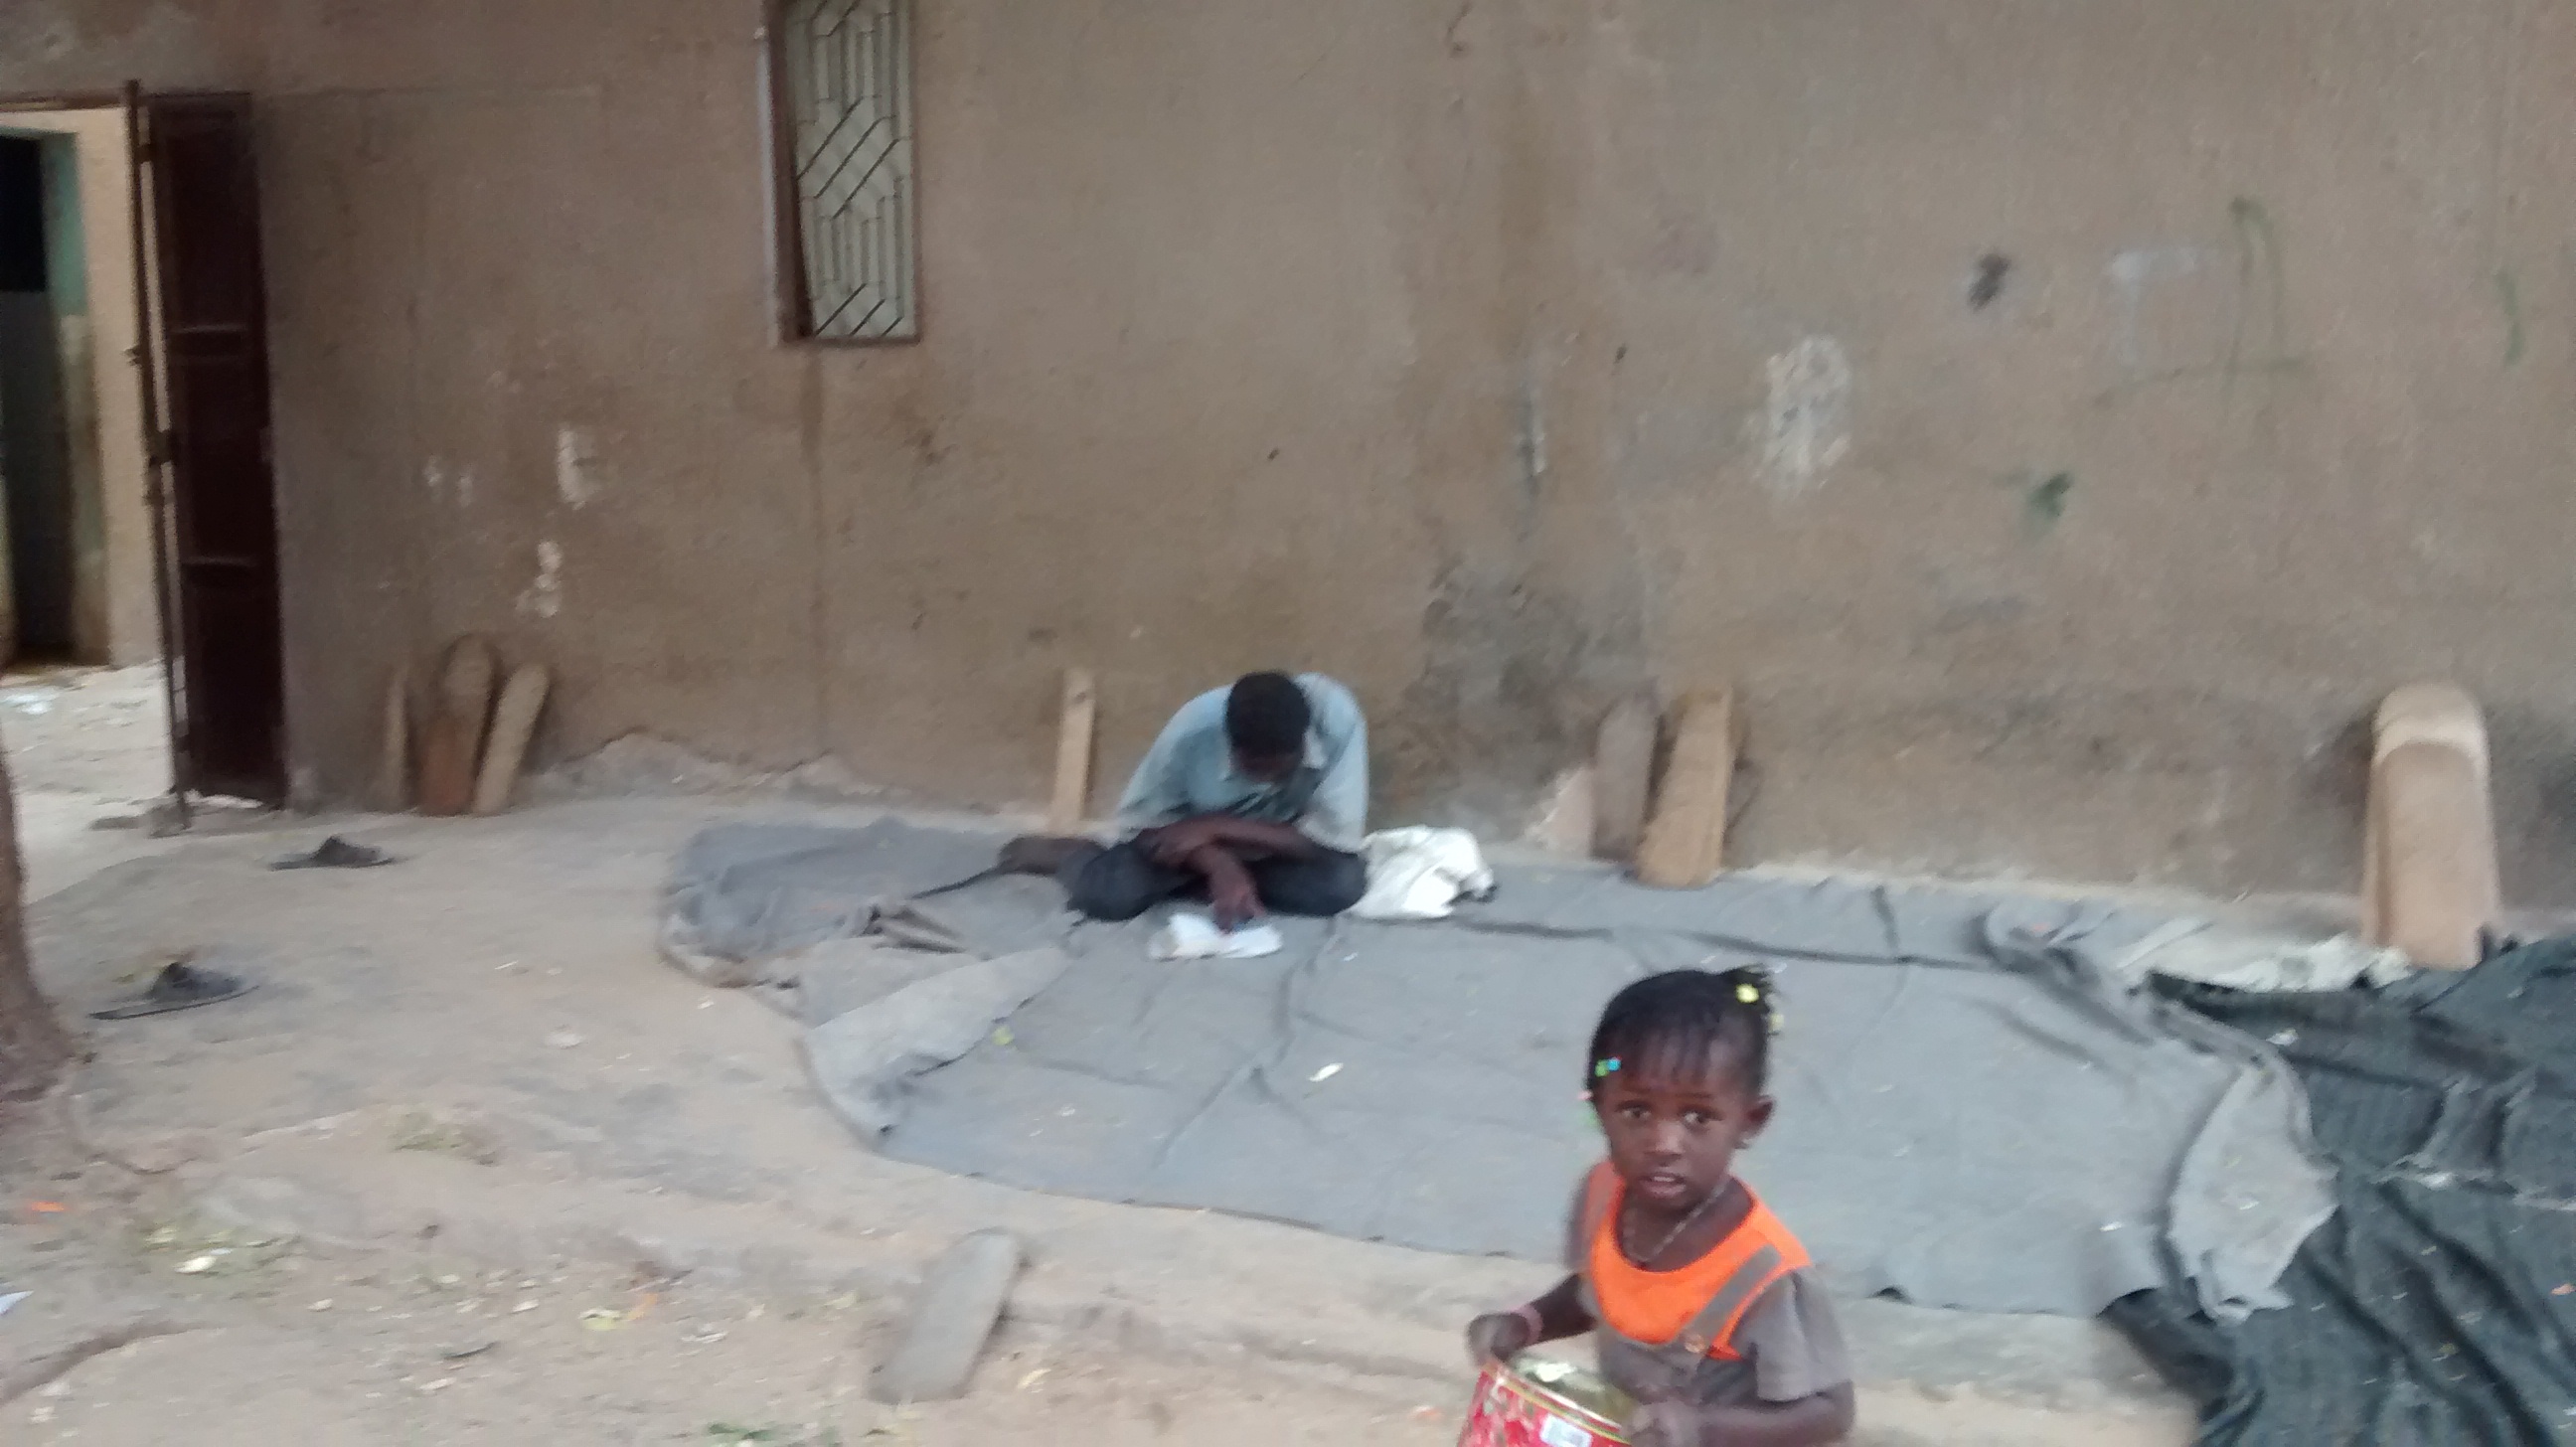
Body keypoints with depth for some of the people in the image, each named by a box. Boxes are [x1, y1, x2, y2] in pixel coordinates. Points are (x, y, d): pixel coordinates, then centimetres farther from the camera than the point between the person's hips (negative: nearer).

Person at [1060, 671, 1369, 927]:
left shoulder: (1336, 717, -34)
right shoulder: (1191, 733, -32)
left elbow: (1337, 838, -29)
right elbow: (1143, 823, -17)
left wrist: (1215, 828, -31)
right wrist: (1218, 865, -36)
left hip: (1282, 848, 2)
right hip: (1198, 841, -2)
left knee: (1343, 882, -29)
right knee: (1103, 891, -27)